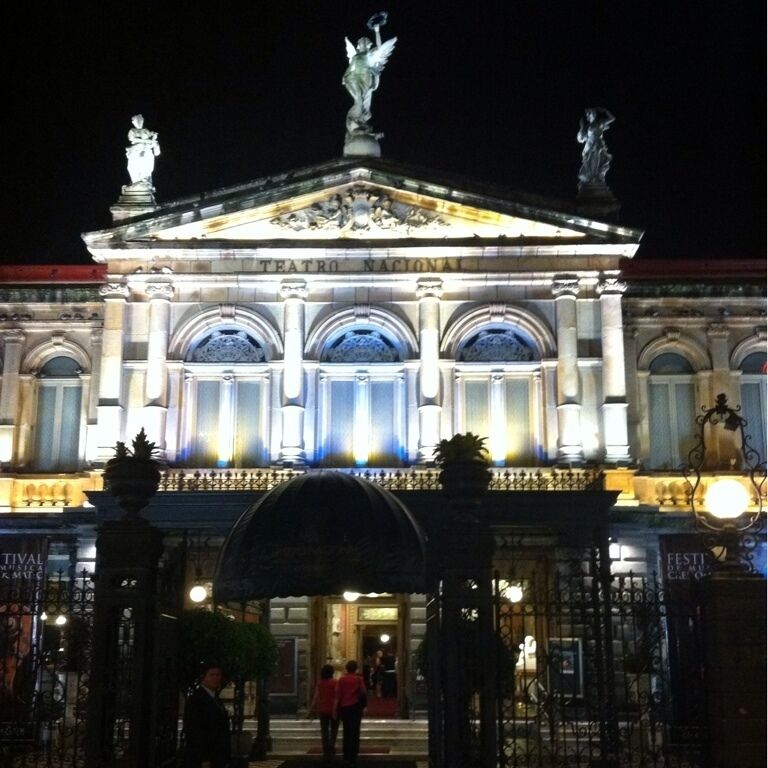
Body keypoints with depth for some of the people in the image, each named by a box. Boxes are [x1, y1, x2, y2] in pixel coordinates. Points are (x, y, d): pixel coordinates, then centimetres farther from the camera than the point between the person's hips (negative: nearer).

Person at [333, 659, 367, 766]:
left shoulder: (341, 679, -1)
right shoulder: (359, 679, -4)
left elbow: (338, 695, -4)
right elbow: (363, 693, -6)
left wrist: (335, 709, -2)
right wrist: (363, 706, 6)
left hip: (344, 707, 2)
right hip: (356, 707, -2)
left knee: (346, 732, 15)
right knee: (355, 732, 2)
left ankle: (346, 756, 18)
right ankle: (353, 757, -3)